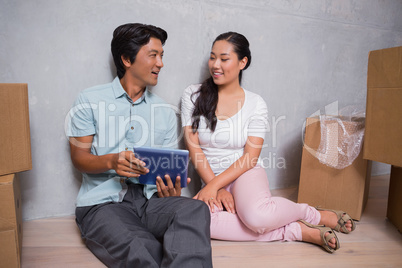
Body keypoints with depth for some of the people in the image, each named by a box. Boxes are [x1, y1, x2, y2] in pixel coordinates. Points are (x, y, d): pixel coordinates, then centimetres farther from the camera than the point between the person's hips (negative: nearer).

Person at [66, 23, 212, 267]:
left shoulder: (165, 112, 14)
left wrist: (171, 192, -13)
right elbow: (79, 157, 3)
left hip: (149, 199, 3)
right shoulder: (90, 101, 6)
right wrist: (111, 161, -19)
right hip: (103, 202, -3)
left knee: (195, 208, -29)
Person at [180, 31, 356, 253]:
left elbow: (250, 157, -7)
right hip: (211, 180, 2)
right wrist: (216, 189, -12)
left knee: (256, 215, -36)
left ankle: (316, 215, -3)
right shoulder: (193, 95, 0)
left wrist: (214, 185, -18)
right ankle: (298, 231, -21)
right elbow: (193, 146, -4)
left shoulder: (255, 104, -2)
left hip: (245, 174, -2)